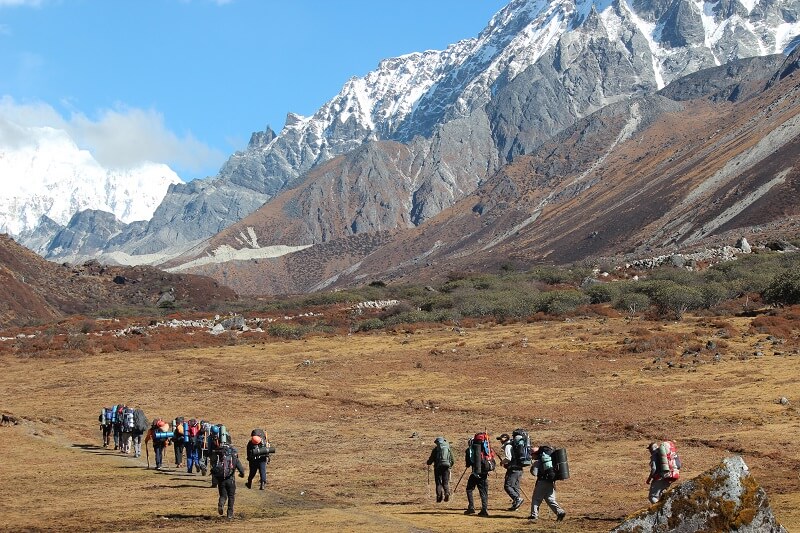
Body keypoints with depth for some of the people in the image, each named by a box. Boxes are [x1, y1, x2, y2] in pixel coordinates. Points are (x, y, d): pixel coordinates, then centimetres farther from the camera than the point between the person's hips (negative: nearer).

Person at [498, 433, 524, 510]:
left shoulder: (508, 446, -8)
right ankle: (515, 504, 12)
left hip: (513, 469, -10)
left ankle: (518, 499, -20)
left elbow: (508, 458, -20)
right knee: (515, 486, 11)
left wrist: (503, 462, -1)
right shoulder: (513, 445, 20)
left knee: (507, 486, -9)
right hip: (519, 469, 10)